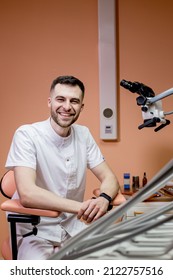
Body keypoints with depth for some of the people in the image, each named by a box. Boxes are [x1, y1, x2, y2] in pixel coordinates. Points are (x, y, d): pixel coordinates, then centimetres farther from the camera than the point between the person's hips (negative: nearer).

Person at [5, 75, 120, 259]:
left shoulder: (83, 134, 3)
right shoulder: (27, 134, -14)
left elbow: (109, 178, 1)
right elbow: (27, 194, -25)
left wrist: (103, 199, -23)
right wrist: (82, 206, -33)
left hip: (75, 226, 6)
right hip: (37, 232, -5)